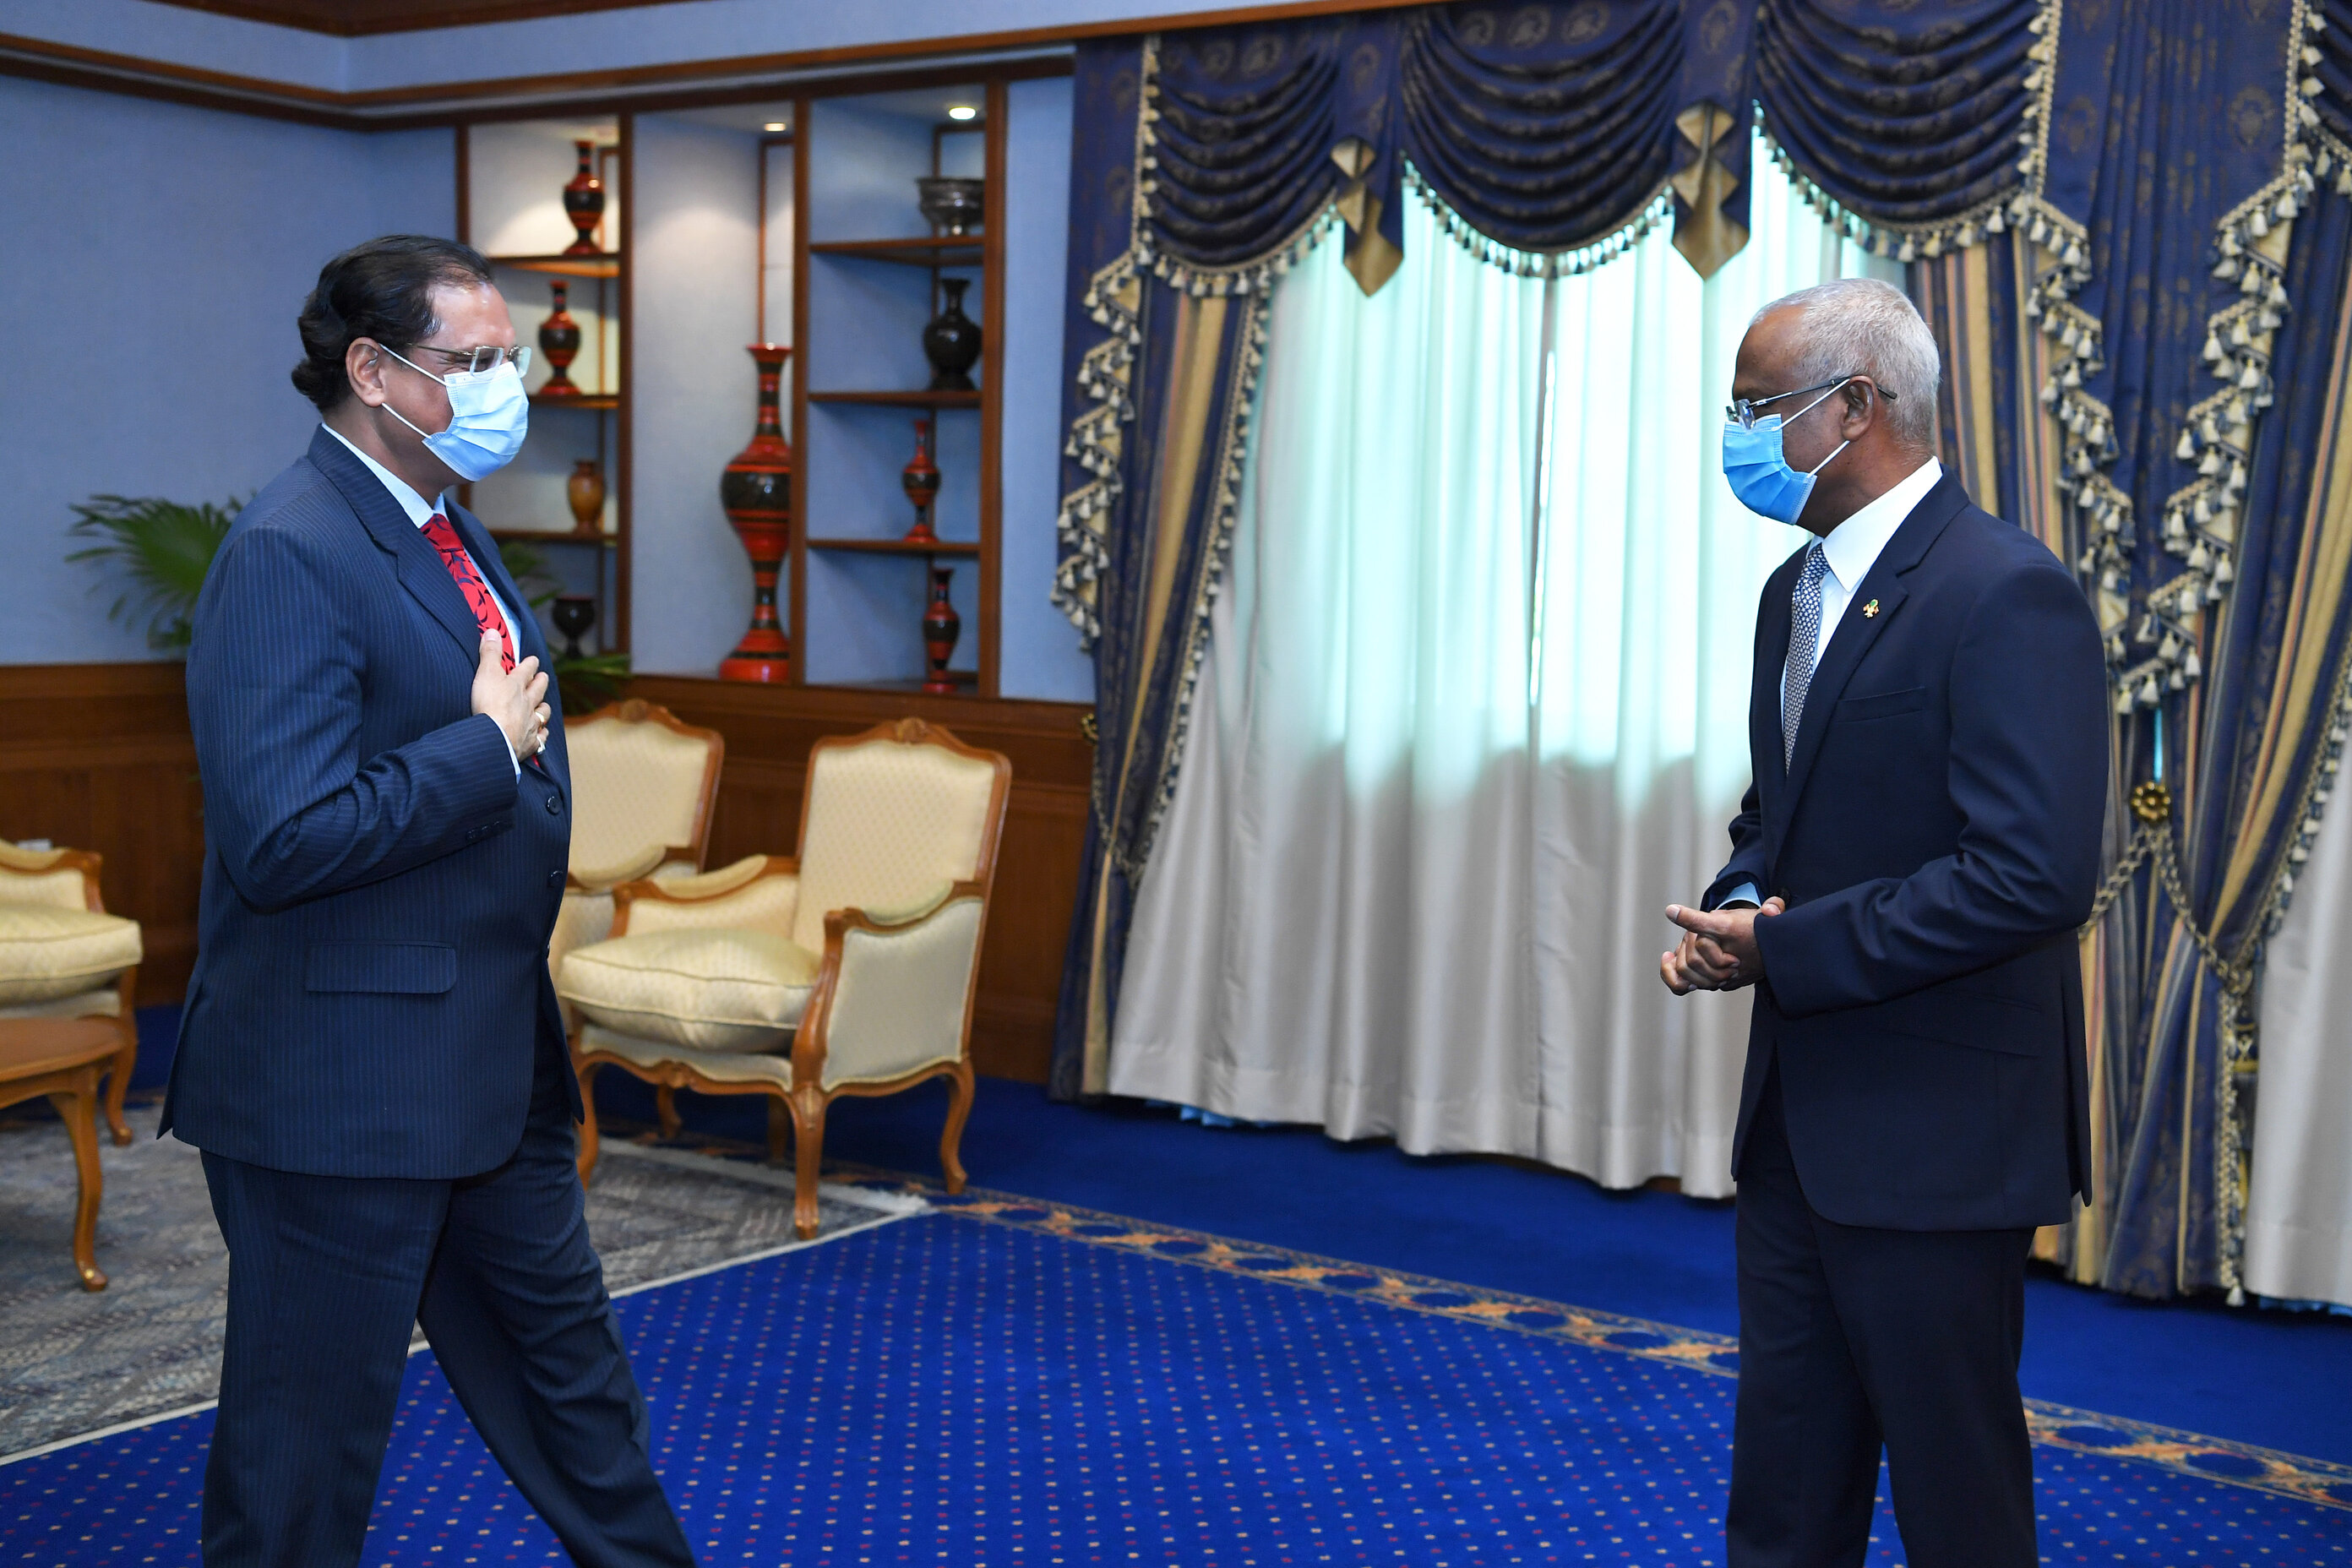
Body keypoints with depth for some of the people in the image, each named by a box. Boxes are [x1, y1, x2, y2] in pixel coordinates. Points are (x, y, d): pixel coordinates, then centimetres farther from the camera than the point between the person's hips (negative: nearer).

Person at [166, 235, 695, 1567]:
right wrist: (489, 747, -20)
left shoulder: (449, 531, 12)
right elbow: (279, 840, -28)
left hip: (496, 1062, 10)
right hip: (342, 1087, -10)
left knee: (568, 1363, 22)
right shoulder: (289, 554, -19)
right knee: (310, 1435, 5)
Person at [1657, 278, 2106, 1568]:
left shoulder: (2007, 593, -17)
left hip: (1934, 1131, -9)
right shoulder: (1795, 590, 12)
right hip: (1798, 1121, 9)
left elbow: (2033, 874, -24)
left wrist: (1783, 950, -19)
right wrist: (1738, 908, 0)